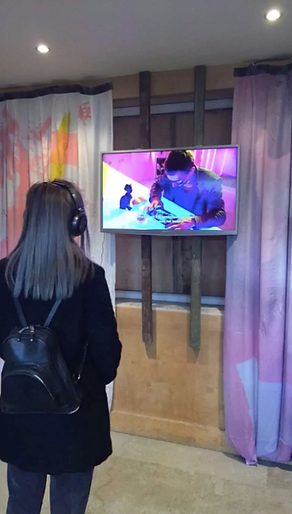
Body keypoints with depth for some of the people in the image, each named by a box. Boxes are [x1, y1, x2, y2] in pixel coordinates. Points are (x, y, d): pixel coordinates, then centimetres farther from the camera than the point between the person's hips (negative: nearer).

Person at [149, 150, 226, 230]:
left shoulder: (211, 182, -22)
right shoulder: (170, 174, -13)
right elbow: (157, 184, 6)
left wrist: (193, 221, -40)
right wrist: (155, 198, -16)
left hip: (193, 228, -1)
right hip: (169, 223, 2)